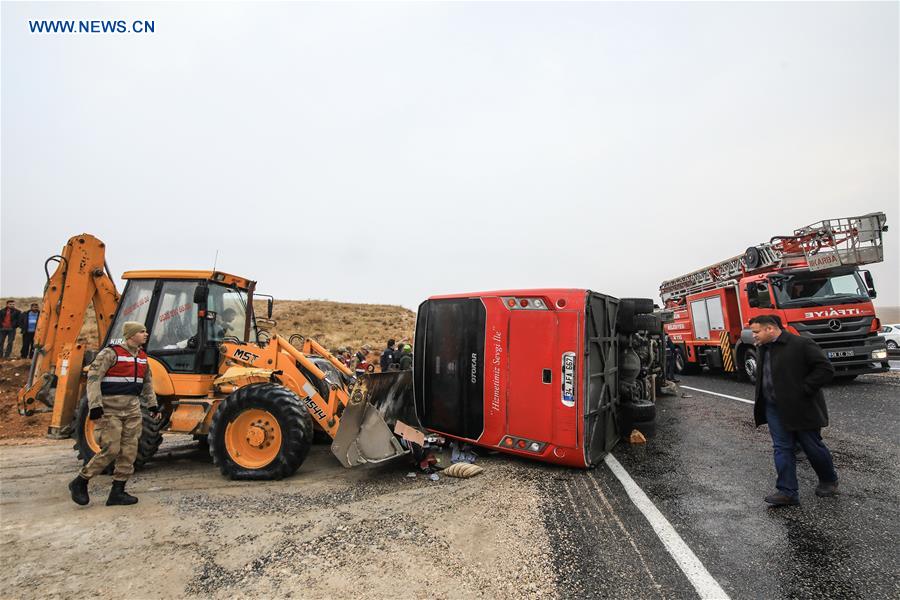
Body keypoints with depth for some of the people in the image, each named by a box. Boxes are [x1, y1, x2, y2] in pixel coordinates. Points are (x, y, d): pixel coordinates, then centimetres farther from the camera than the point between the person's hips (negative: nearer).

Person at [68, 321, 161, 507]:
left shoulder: (142, 357, 13)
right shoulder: (110, 353, -10)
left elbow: (147, 383, 21)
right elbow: (93, 378, -15)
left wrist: (153, 405, 18)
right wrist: (95, 406, -22)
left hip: (132, 409, 7)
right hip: (110, 409, -7)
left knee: (129, 451, 4)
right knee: (110, 450, -8)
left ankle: (118, 492, 13)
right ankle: (79, 483, 15)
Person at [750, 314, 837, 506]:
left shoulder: (801, 345, -14)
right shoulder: (764, 349, 9)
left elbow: (826, 369, -16)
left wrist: (803, 390, -18)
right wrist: (761, 400, 11)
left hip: (801, 408, -6)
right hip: (775, 409, 6)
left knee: (812, 446, 11)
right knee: (782, 449, 3)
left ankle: (829, 480, 36)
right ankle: (787, 492, 7)